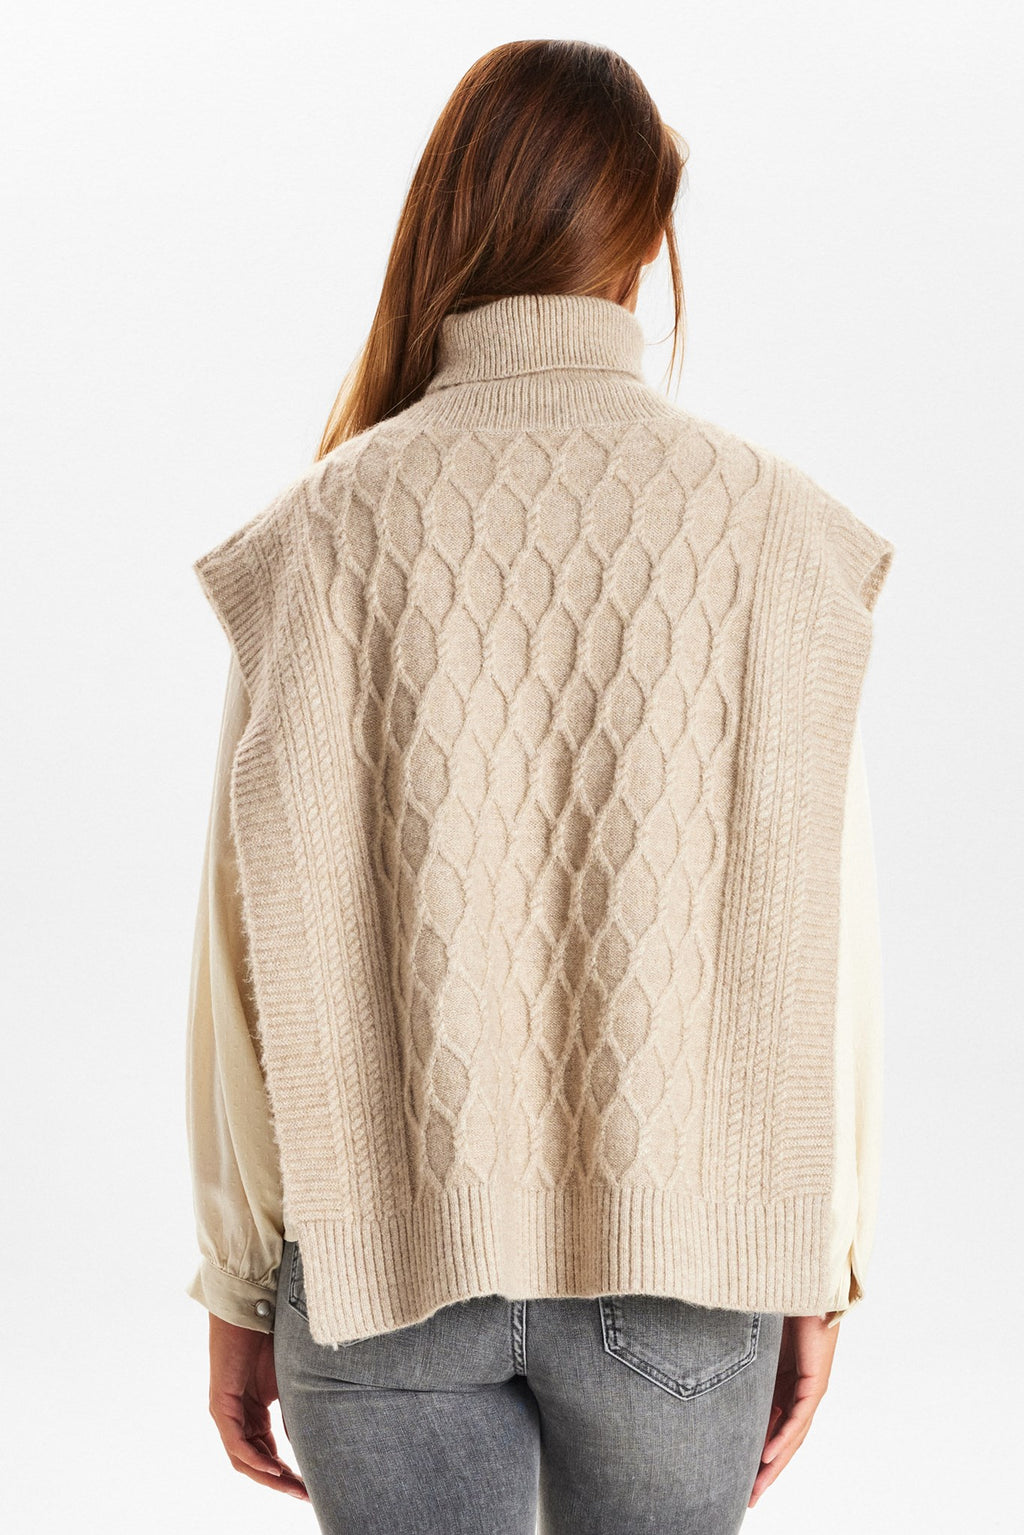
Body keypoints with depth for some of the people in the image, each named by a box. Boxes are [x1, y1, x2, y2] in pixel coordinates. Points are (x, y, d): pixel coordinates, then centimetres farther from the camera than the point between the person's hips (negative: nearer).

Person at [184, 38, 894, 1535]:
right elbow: (810, 926, -6)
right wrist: (817, 1272, 5)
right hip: (679, 1248, 1)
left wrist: (240, 1288, 3)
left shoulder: (335, 524, -8)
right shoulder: (770, 523, -7)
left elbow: (270, 934, -7)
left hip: (390, 1243, 0)